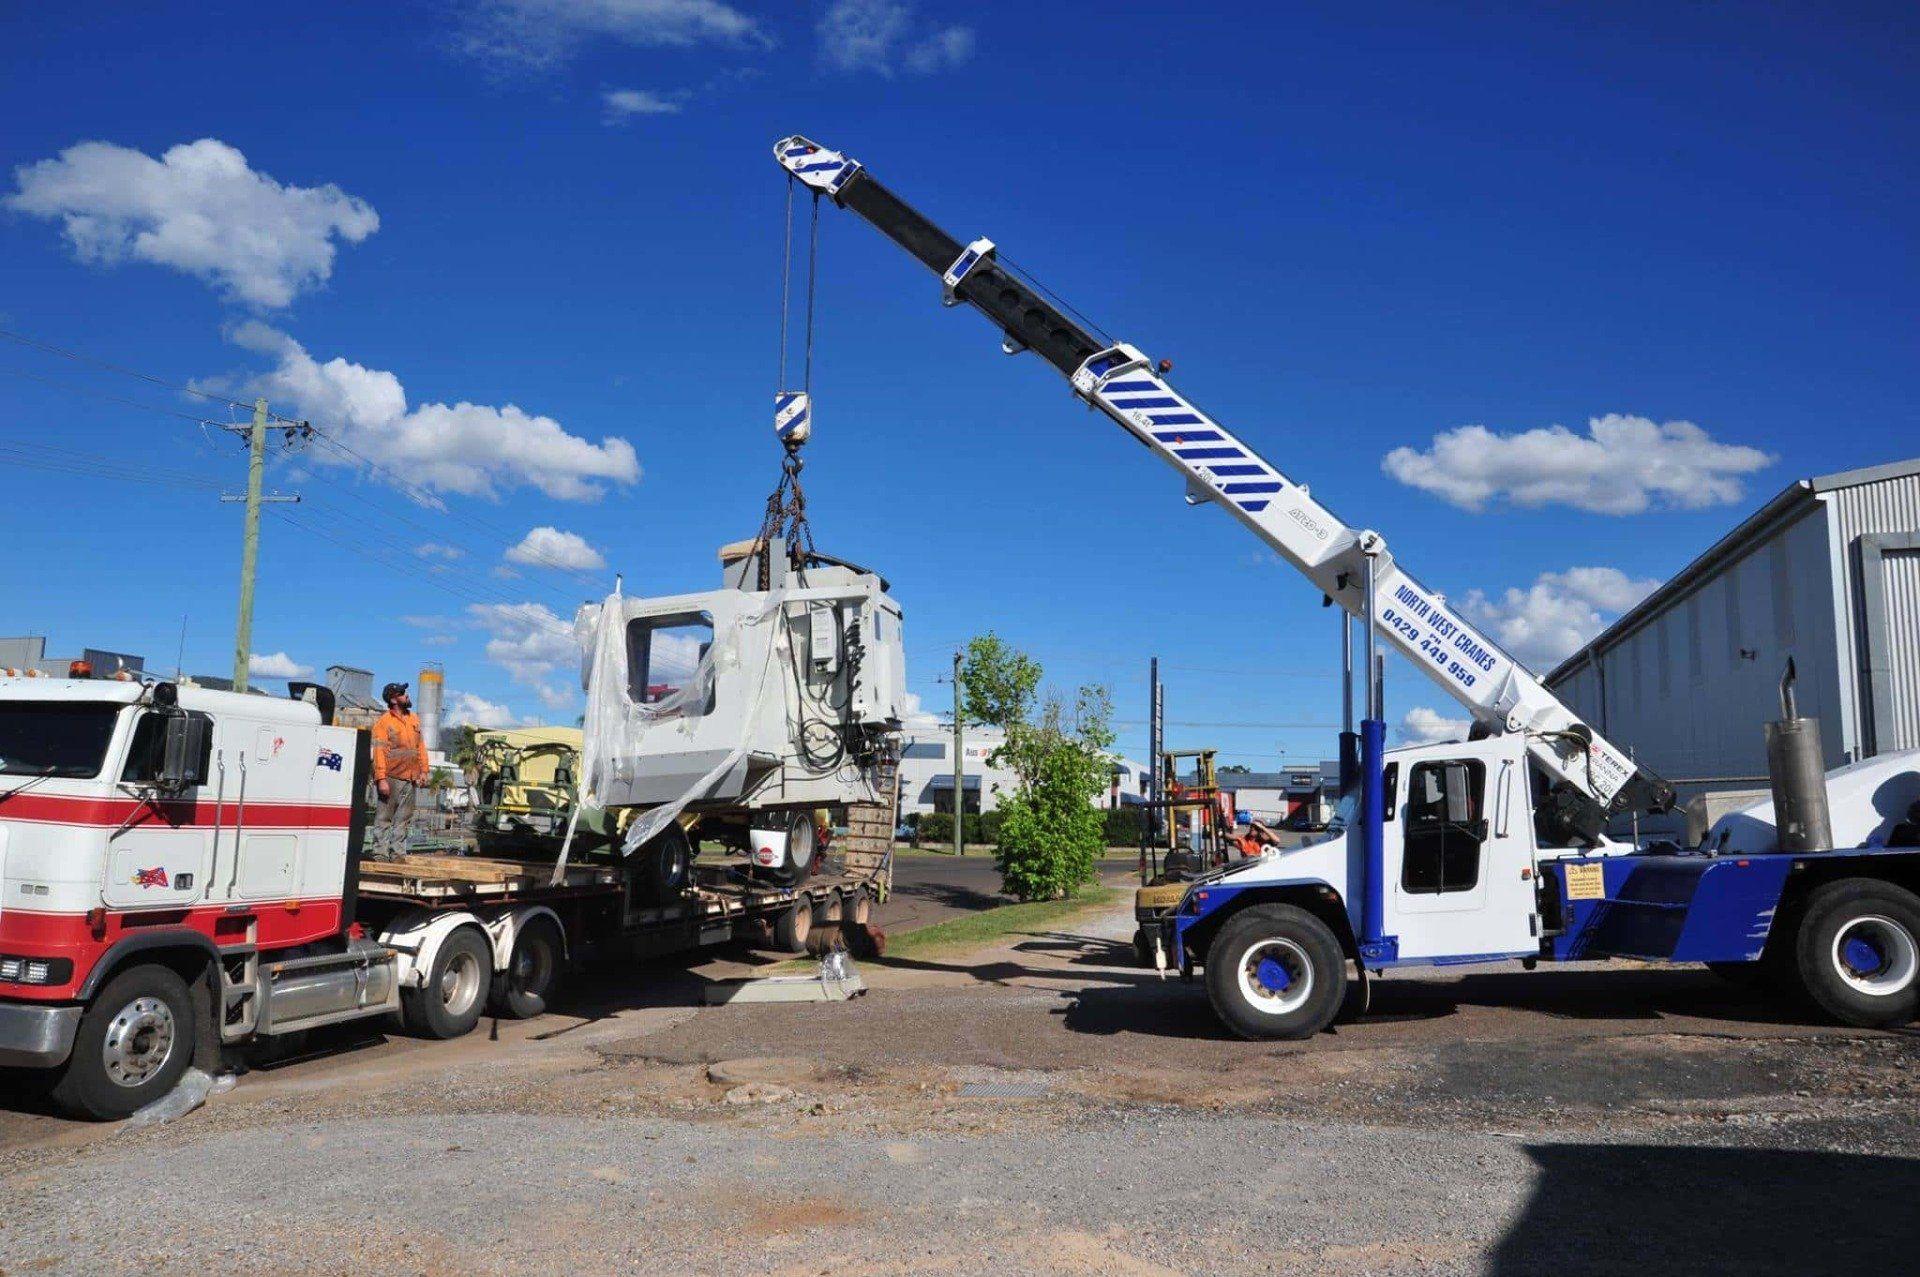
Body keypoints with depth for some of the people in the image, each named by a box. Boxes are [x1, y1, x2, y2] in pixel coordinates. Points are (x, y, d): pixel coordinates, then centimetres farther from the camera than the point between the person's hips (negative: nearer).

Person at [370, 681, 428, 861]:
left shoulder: (414, 719, 14)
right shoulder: (383, 722, -6)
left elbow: (420, 746, 17)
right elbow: (379, 752, -11)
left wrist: (423, 771, 10)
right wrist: (381, 779, -17)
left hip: (411, 779, 6)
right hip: (392, 778, -6)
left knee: (404, 819, 9)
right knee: (384, 817, -1)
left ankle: (398, 852, 14)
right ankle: (380, 852, 3)